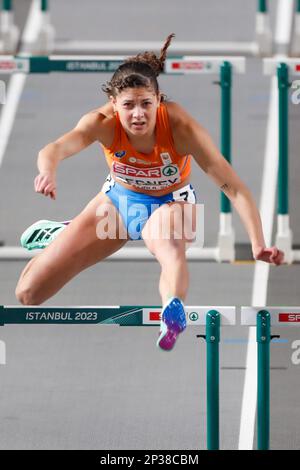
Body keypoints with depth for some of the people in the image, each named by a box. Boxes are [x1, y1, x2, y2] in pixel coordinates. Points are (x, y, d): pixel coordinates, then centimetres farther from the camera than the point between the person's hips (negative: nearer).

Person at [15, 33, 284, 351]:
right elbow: (57, 148, -50)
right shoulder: (104, 123, -30)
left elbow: (233, 187, -36)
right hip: (118, 200, 2)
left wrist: (257, 244, -49)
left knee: (169, 243, -42)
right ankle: (64, 235, 34)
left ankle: (174, 311, -66)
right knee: (29, 293, 4)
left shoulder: (180, 127, -33)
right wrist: (48, 172, -74)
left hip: (169, 204, -2)